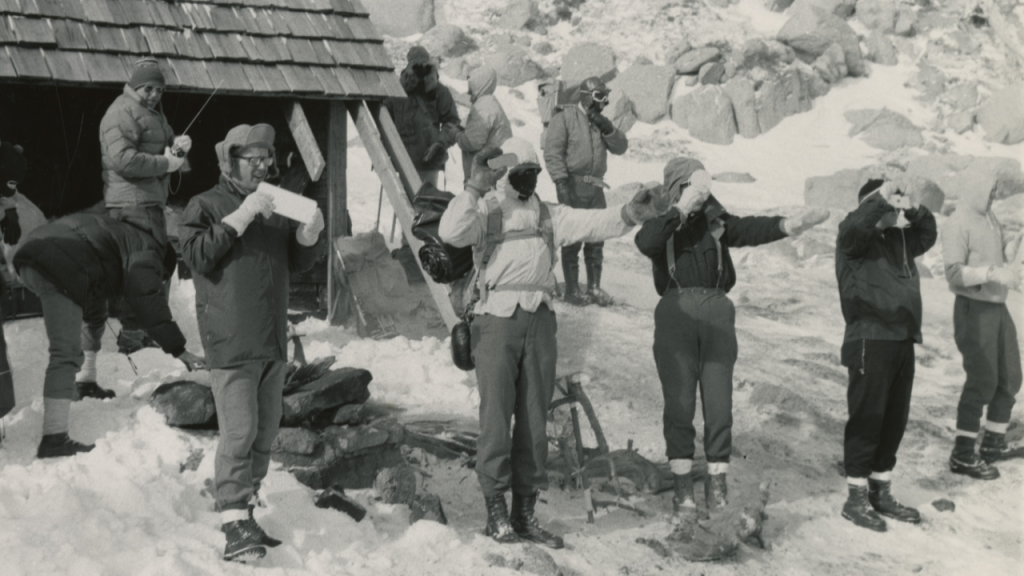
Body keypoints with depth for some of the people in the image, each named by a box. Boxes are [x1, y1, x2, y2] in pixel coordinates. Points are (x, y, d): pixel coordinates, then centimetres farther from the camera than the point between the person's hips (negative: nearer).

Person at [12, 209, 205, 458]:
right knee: (66, 353, -14)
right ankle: (54, 439, -20)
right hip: (57, 265, -11)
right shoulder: (147, 251, 5)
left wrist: (95, 326, 59)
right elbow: (147, 302, -9)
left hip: (30, 252, 11)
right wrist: (178, 349, -8)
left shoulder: (121, 233, 33)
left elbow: (94, 283, 46)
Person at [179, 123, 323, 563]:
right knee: (239, 432, -13)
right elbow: (196, 255, -15)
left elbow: (297, 262, 19)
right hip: (232, 342, -7)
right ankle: (233, 525, -12)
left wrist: (309, 234, -2)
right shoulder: (206, 206, -1)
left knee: (265, 432, 11)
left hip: (273, 341, 7)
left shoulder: (274, 207, 18)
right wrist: (239, 219, -20)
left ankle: (246, 510, 22)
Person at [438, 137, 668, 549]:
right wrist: (474, 189, -20)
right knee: (496, 416, -4)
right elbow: (450, 233, -14)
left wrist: (628, 214, -13)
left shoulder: (548, 215, 18)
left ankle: (525, 511, 16)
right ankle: (496, 511, 4)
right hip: (497, 318, -4)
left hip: (539, 320, 5)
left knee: (534, 418, 7)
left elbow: (591, 223, 5)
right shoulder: (485, 212, 5)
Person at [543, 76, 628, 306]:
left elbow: (621, 147, 9)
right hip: (573, 185, -6)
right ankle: (572, 290, 4)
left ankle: (594, 287, 17)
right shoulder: (564, 119, -4)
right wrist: (561, 182, -18)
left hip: (595, 187, 6)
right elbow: (552, 153, -10)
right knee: (572, 240, -2)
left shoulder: (601, 121, 17)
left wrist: (607, 128, -7)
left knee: (596, 240, 8)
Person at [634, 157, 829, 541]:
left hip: (717, 313, 2)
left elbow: (749, 229, -10)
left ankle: (717, 494, 11)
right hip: (676, 313, -2)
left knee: (719, 407, 1)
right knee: (679, 406, 0)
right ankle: (684, 501, 7)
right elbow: (644, 243, -20)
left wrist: (788, 225, -29)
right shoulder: (662, 223, 2)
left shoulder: (716, 219, 8)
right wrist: (682, 210, -17)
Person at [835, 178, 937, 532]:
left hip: (903, 341, 8)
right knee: (867, 419, -5)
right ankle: (856, 499, 2)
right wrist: (881, 198, -24)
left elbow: (927, 236, 24)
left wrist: (916, 210, 6)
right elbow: (853, 228, -25)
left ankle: (881, 493, 23)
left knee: (894, 421, 12)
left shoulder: (899, 240, 17)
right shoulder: (854, 240, -5)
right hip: (869, 342, -8)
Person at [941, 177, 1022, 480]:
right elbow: (954, 273, -20)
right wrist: (993, 273, -29)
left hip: (998, 306, 9)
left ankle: (993, 443, 27)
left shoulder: (990, 218, 11)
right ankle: (963, 454, -2)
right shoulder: (958, 224, -14)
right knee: (982, 379, -9)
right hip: (974, 308, -9)